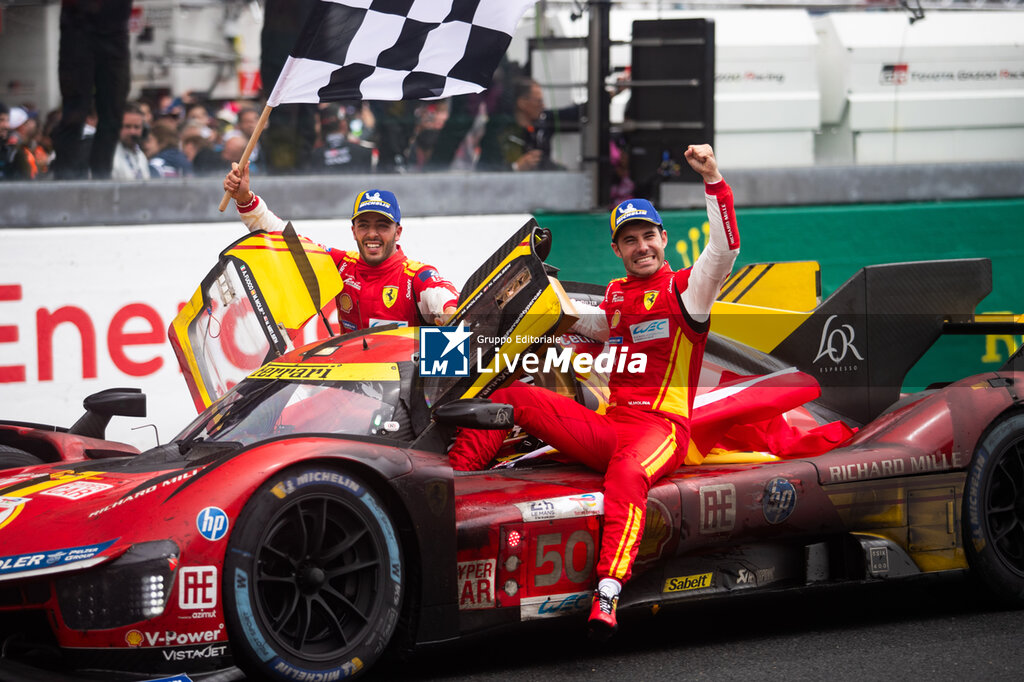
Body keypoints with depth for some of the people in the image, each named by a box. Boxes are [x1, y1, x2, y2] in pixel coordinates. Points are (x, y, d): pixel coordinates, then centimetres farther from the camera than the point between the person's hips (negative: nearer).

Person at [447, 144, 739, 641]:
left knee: (627, 473, -42)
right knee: (511, 398, 1)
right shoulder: (617, 294, 22)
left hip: (661, 428, -7)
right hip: (607, 427, 7)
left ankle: (607, 596, -55)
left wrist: (713, 180, -22)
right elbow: (588, 327, 44)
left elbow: (725, 247, -15)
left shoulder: (684, 287, 4)